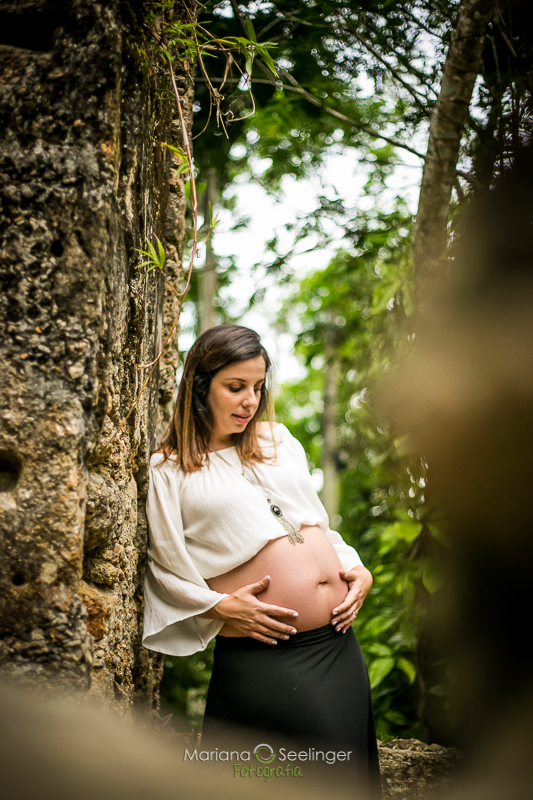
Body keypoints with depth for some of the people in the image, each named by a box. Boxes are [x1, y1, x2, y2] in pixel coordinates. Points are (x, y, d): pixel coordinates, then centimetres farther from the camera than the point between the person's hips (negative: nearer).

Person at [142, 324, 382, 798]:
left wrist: (358, 569, 6)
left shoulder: (277, 439, 16)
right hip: (262, 656, -5)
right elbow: (164, 568, -1)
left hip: (339, 642, 6)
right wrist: (220, 606, -14)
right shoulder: (170, 469, 1)